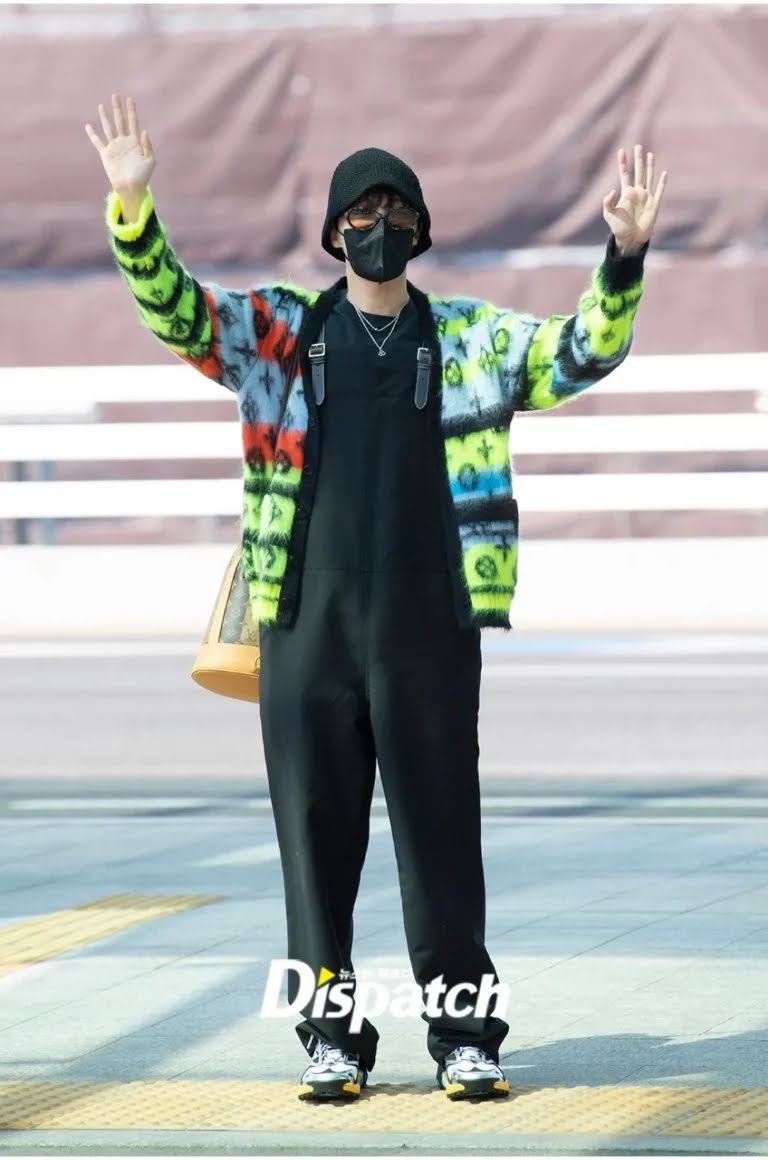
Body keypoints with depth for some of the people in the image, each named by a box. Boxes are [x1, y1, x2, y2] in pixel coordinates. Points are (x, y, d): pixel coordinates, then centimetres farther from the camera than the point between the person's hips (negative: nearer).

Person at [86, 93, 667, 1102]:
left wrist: (624, 258, -15)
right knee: (317, 838, 4)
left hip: (430, 631, 0)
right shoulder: (278, 331, 9)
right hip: (306, 630, 1)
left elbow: (584, 352, 2)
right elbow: (172, 308, 1)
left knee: (441, 833, 1)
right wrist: (133, 206, -16)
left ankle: (466, 1037, 8)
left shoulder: (473, 341, 9)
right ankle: (332, 1037, 12)